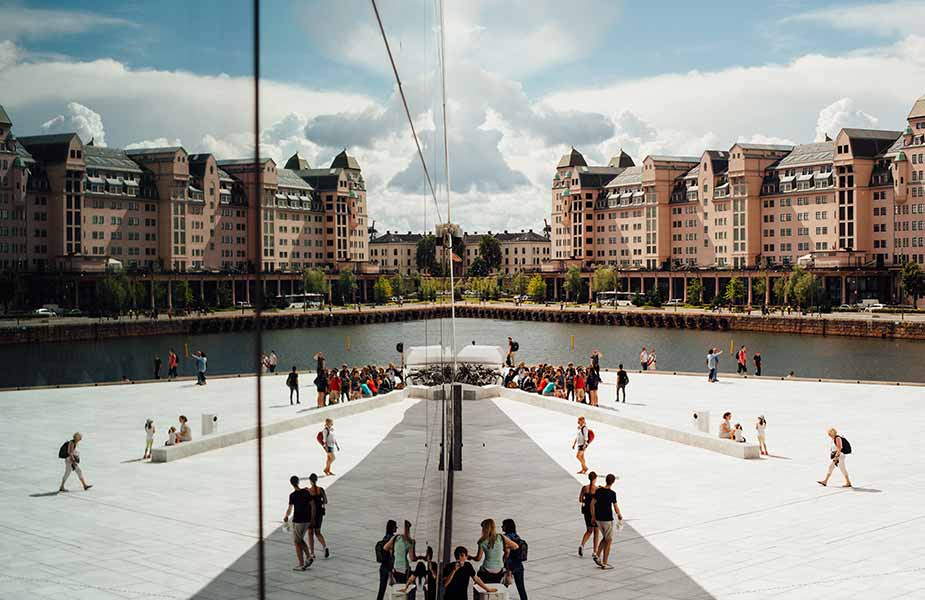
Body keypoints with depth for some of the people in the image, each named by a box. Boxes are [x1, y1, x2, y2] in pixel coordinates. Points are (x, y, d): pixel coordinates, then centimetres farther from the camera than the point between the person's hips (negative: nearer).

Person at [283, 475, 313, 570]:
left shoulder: (293, 495, -14)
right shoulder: (306, 492, 2)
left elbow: (290, 509, -16)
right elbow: (312, 505, 4)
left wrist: (286, 516, 4)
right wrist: (312, 518, 14)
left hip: (298, 521, -6)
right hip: (307, 520, 6)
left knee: (297, 542, 5)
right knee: (300, 540, 23)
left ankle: (301, 565, 5)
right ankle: (309, 557, 9)